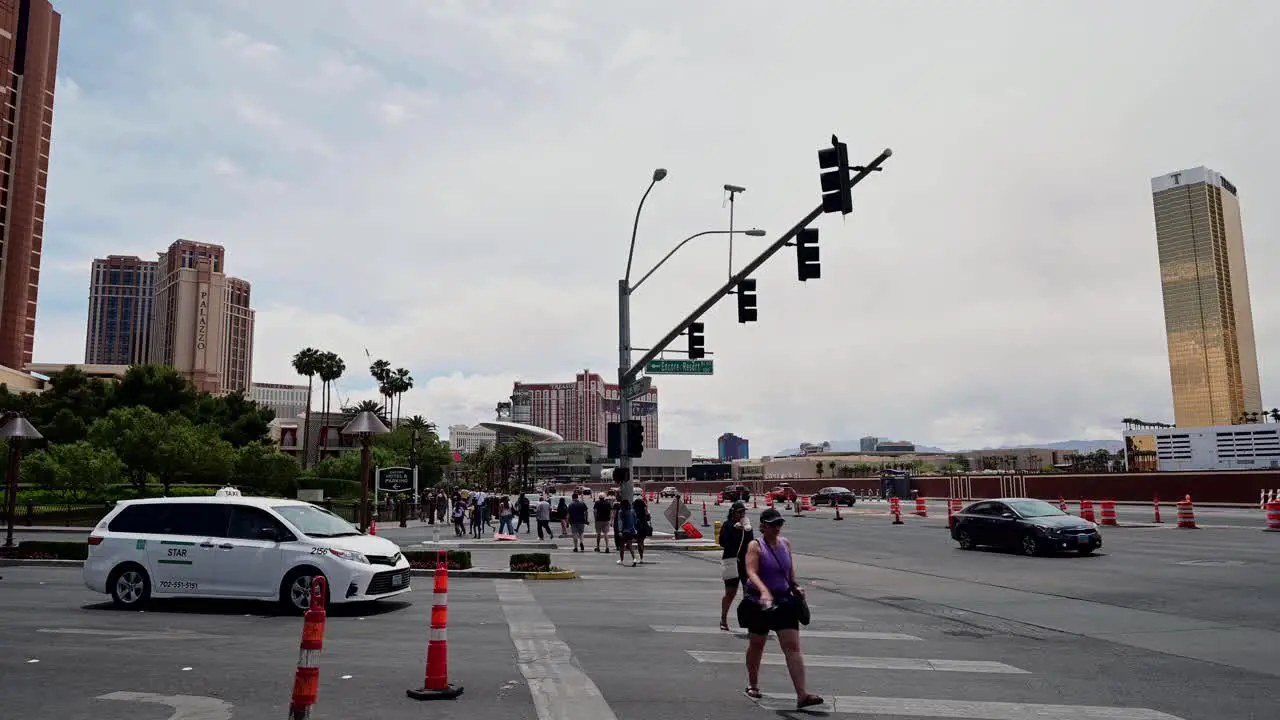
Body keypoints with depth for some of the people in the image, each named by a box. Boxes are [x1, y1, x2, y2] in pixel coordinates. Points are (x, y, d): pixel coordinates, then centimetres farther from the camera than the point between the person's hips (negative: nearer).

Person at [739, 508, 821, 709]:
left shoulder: (785, 543, 4)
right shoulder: (755, 546, -13)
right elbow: (751, 572, -27)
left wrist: (795, 586, 14)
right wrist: (764, 591, -41)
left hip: (784, 601, 4)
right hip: (759, 602, -4)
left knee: (793, 647, -5)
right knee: (756, 645, 13)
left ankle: (802, 694, -8)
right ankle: (753, 685, 35)